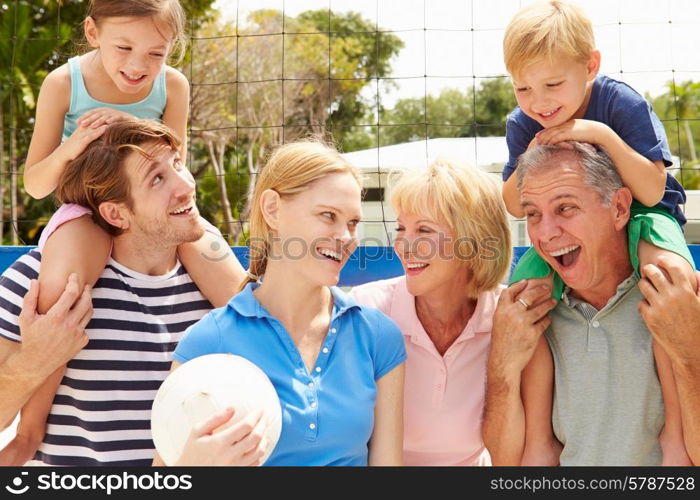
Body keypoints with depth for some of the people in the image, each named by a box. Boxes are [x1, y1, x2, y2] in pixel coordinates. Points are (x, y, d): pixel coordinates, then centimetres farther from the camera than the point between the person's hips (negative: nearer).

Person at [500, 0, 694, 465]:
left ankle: (675, 426, -25)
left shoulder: (623, 104, -20)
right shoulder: (522, 125, -8)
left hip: (639, 217, -4)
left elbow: (652, 192, -25)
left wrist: (603, 135, -35)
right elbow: (514, 207, -3)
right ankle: (538, 438, -5)